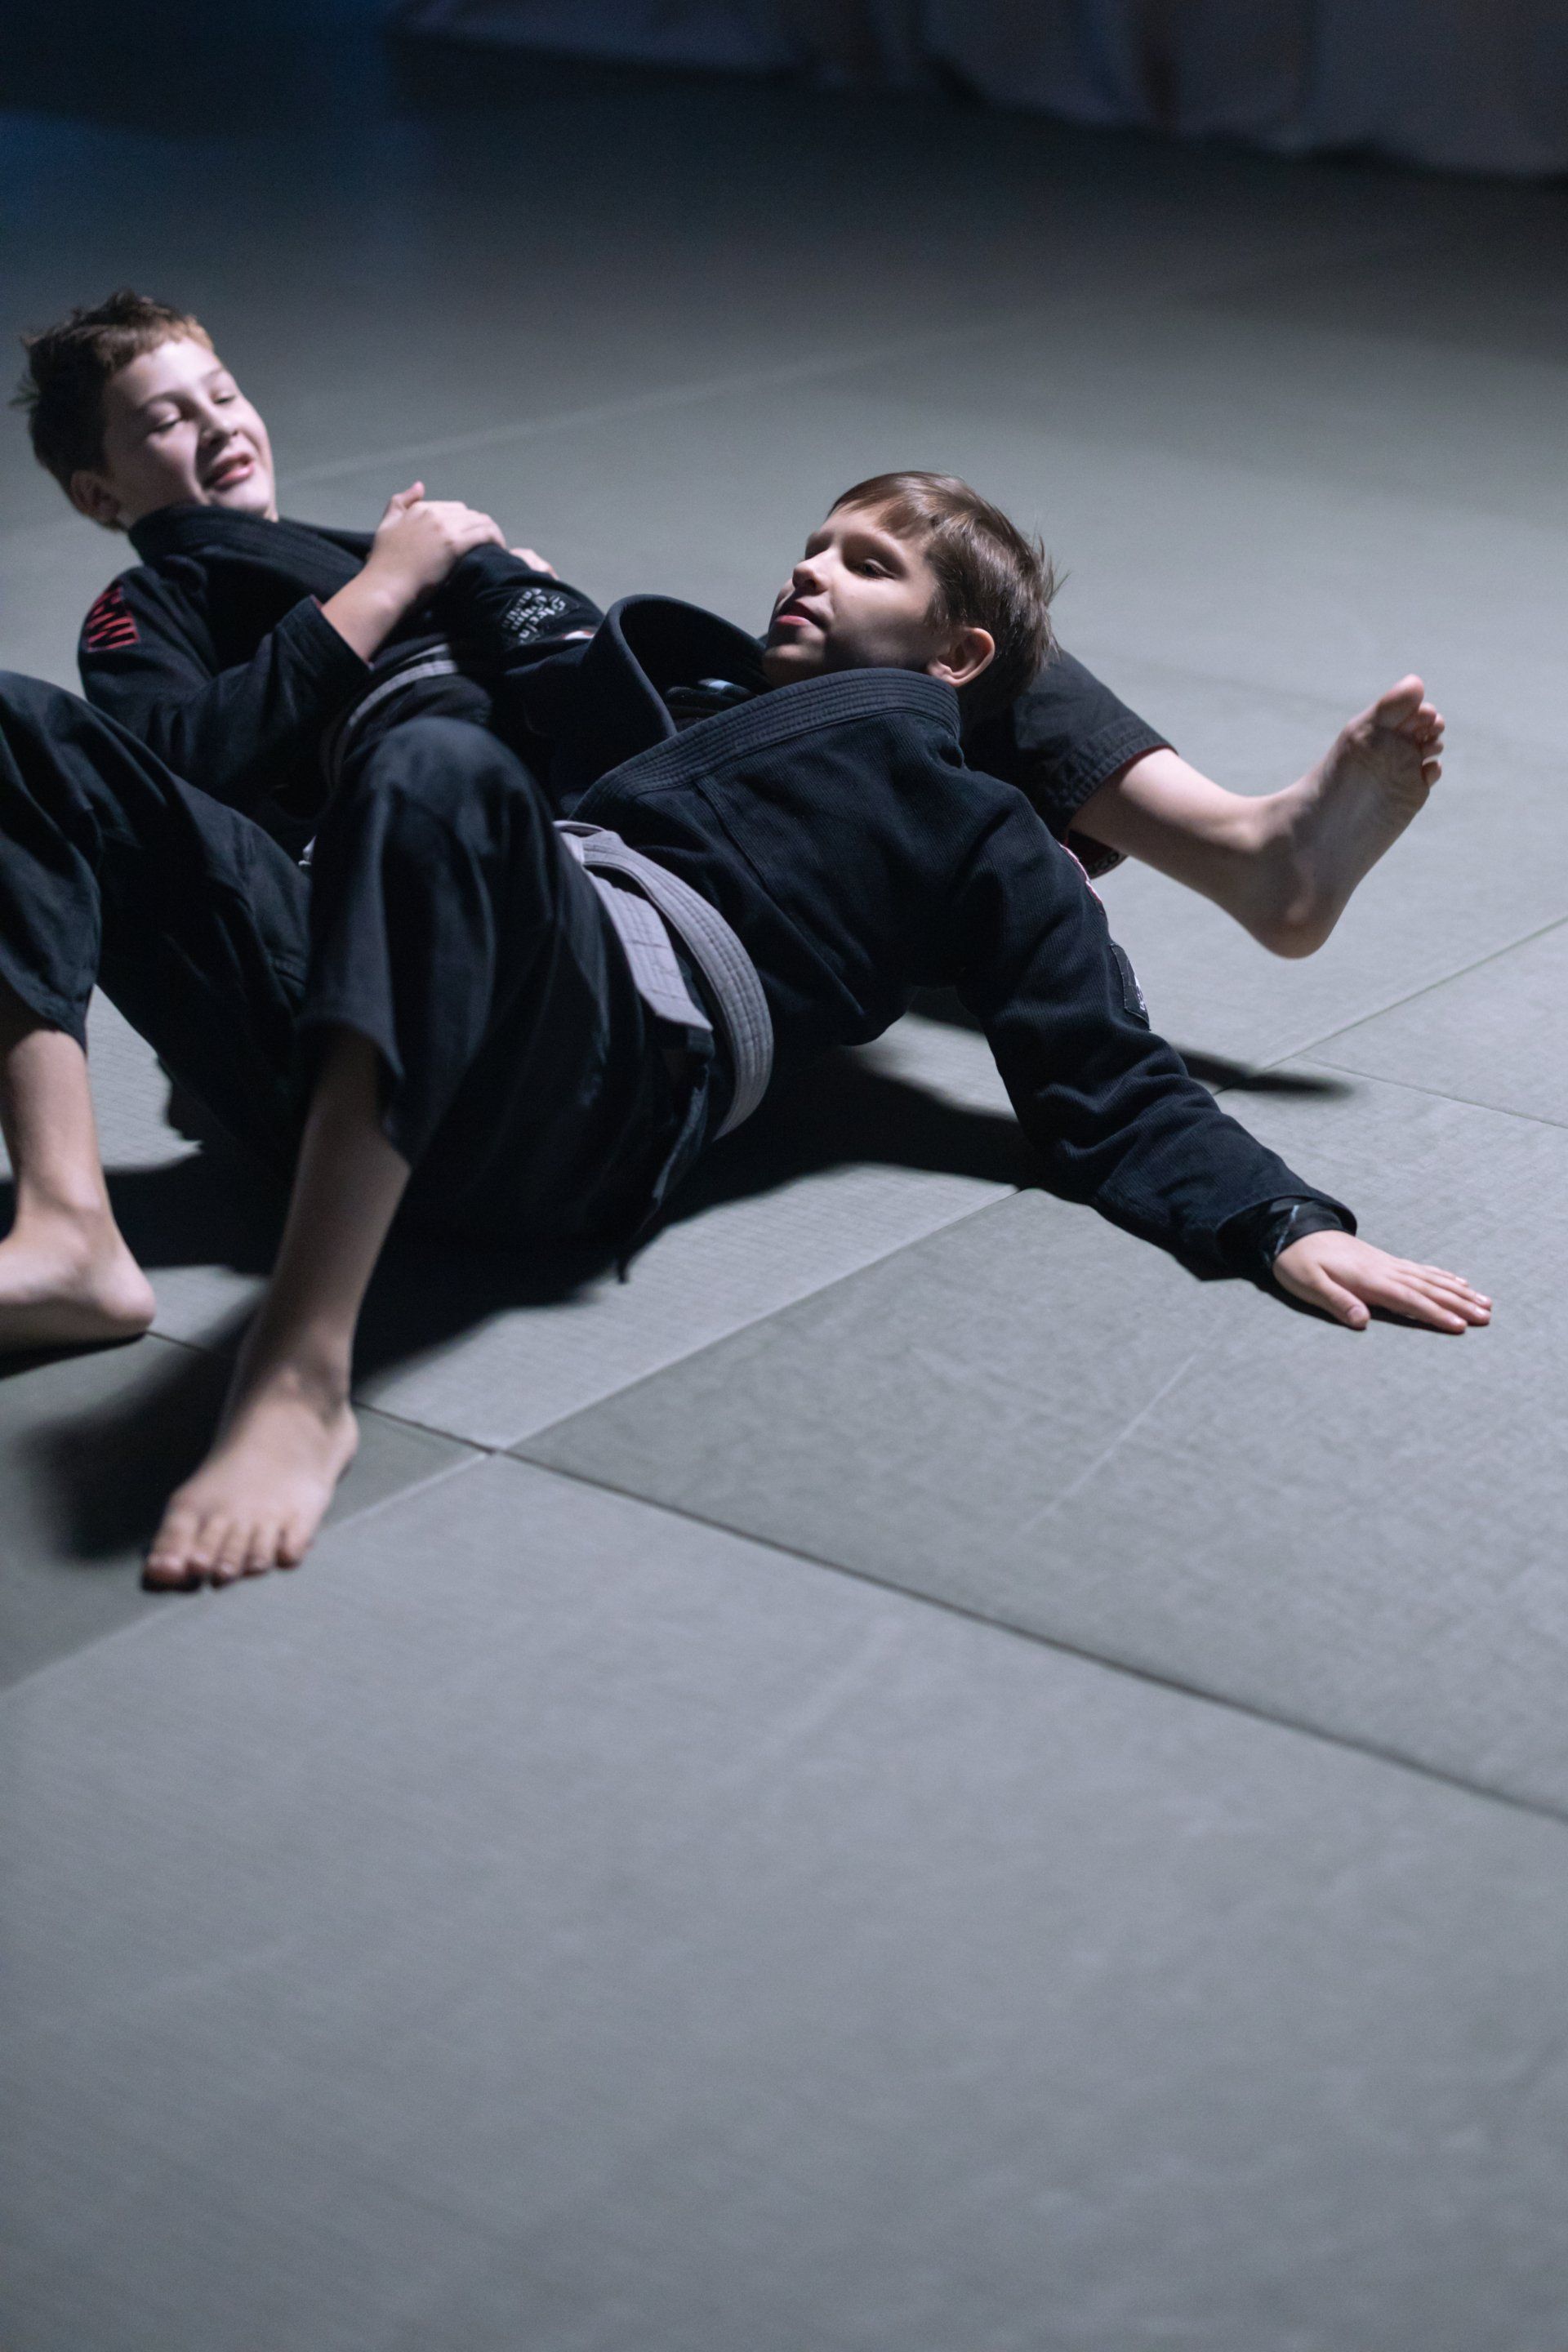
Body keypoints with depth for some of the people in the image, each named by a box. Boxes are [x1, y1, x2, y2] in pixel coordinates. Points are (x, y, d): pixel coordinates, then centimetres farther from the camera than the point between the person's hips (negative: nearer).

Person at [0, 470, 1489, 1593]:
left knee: (438, 775, -38)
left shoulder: (974, 837, 24)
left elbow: (1114, 1090, 14)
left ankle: (303, 1378, -45)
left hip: (601, 1072, -6)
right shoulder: (682, 692, 41)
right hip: (355, 1041, 6)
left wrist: (1285, 1222, -1)